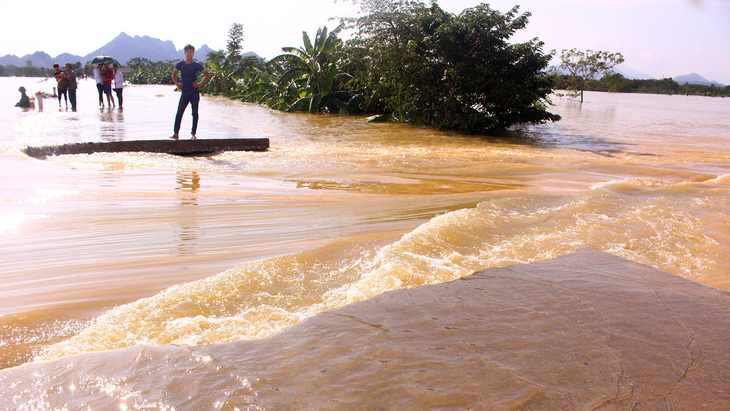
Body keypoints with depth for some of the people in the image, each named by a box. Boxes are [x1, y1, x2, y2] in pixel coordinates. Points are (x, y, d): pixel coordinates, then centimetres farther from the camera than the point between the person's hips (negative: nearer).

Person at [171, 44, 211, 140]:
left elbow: (207, 75, 4)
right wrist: (177, 83, 4)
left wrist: (200, 84, -4)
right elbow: (173, 75, 20)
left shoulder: (196, 65, -3)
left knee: (195, 113, 2)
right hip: (184, 92, 2)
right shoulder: (180, 64, 4)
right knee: (179, 113, -3)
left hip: (194, 92, -2)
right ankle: (176, 133, 1)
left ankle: (193, 133, 11)